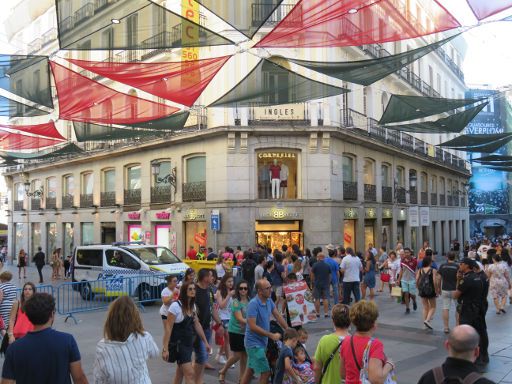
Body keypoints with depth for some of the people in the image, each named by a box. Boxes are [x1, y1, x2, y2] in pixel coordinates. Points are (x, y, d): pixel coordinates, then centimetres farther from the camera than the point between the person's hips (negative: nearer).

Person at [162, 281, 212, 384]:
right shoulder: (176, 306, -19)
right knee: (190, 374, -12)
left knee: (181, 370, 19)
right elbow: (168, 328, -18)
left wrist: (205, 342, 11)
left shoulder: (193, 306, 4)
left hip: (189, 343, 8)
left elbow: (197, 325, 11)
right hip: (178, 344, -8)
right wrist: (165, 348, -21)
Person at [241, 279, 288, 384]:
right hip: (254, 342, -8)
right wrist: (271, 335, -22)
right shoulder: (253, 304, -23)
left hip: (262, 341, 8)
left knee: (250, 370, 19)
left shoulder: (269, 301, 2)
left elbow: (278, 316, 10)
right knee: (266, 372, -6)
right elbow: (252, 326, -26)